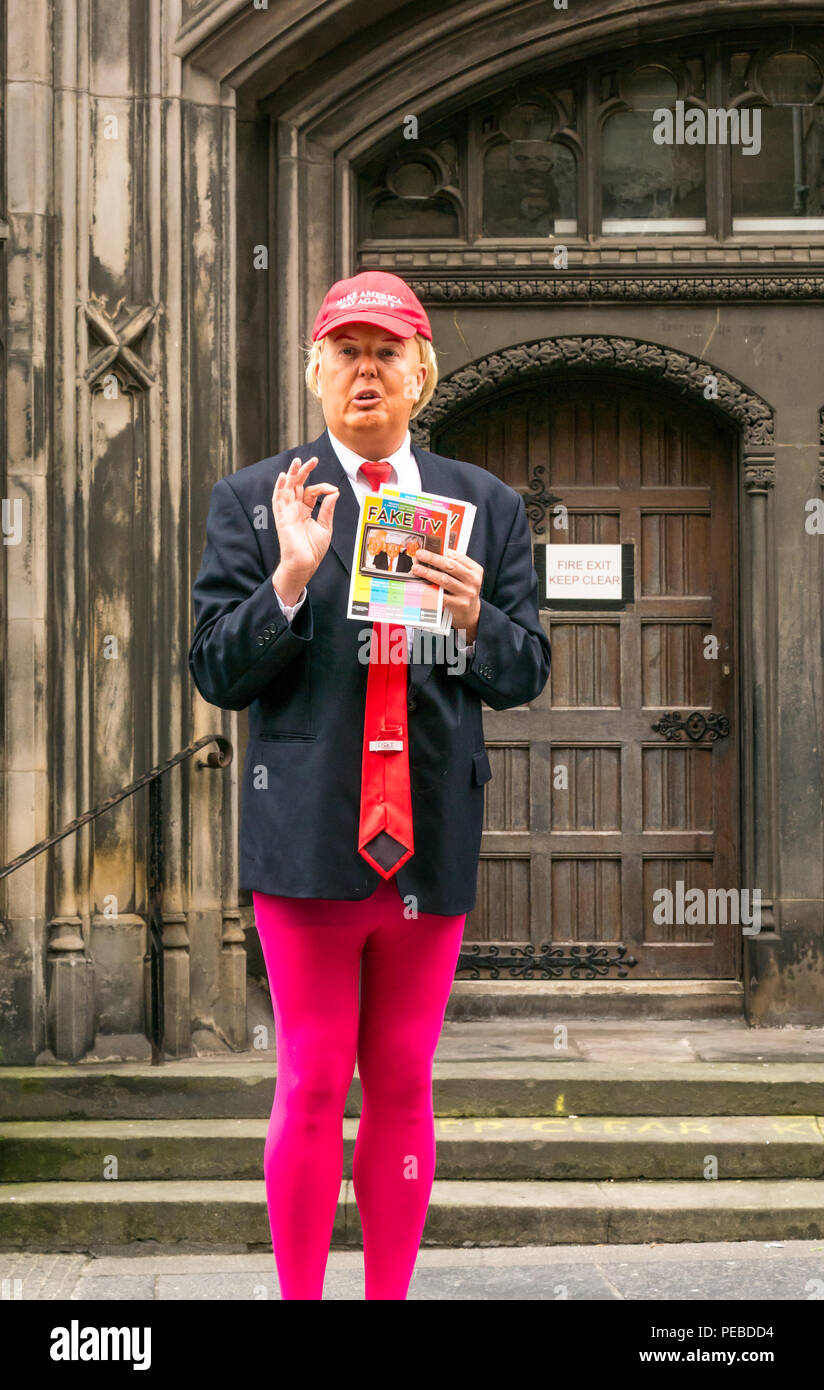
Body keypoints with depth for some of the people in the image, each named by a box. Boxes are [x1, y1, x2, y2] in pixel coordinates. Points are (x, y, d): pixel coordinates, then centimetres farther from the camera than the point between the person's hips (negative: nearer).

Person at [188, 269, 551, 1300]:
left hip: (433, 833, 2)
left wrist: (474, 619, -12)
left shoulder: (488, 508, 11)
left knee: (403, 1087, 9)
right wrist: (290, 580, -15)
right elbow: (217, 674, 0)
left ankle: (391, 1298, 19)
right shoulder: (252, 501, 5)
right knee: (311, 1089, 1)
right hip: (308, 831, -2)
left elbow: (524, 675, 9)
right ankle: (299, 1300, 13)